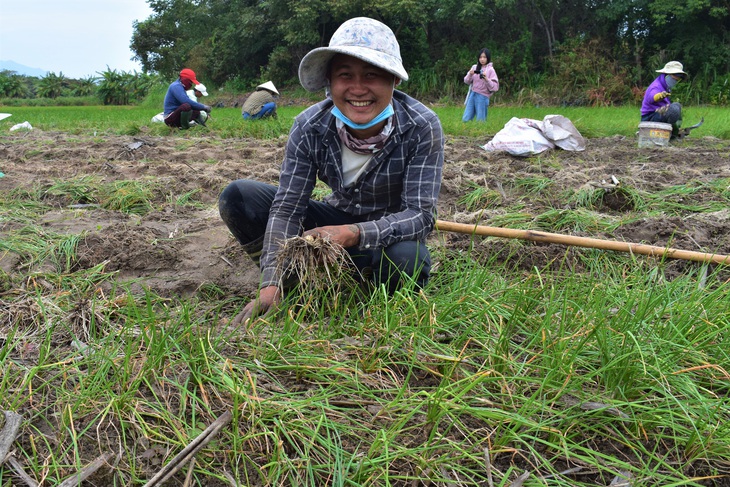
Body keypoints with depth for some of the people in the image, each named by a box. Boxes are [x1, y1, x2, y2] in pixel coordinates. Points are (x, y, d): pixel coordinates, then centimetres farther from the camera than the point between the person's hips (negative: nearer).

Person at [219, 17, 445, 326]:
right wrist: (271, 286, -31)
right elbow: (286, 207, -19)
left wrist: (354, 234, -43)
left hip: (390, 234, -2)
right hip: (337, 220, 2)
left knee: (406, 258, -39)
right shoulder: (310, 127, -17)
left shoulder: (422, 128, -24)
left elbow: (421, 215, -26)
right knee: (237, 196, -15)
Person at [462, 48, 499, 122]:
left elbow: (495, 87, -9)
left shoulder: (490, 70, -4)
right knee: (465, 119, 3)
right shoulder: (474, 67, 8)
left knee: (480, 121, 1)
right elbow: (466, 81, 9)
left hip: (483, 97, -4)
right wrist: (470, 75, -11)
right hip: (472, 95, 4)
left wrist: (486, 79, -23)